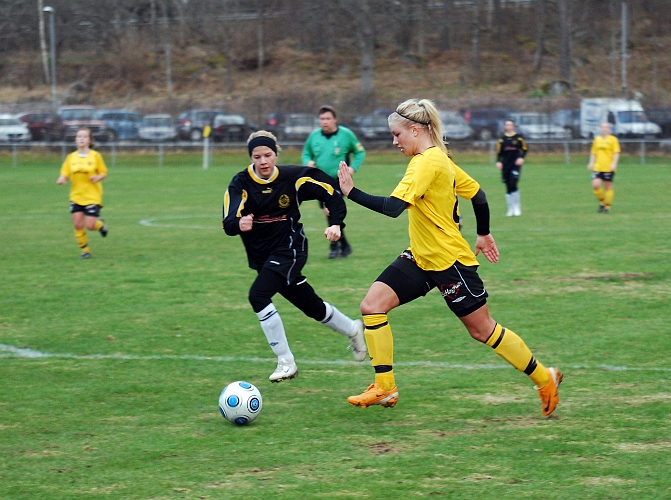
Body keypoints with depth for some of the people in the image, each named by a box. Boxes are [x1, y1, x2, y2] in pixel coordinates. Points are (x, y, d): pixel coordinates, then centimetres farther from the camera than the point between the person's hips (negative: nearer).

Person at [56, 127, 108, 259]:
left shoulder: (96, 156, -4)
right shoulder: (71, 157, 3)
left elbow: (104, 173, 4)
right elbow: (65, 174, 4)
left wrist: (98, 177, -18)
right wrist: (62, 179, -19)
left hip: (92, 196, -3)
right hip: (76, 197, 3)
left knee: (90, 226, -9)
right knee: (78, 224, -5)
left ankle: (101, 224, 27)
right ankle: (85, 250, 13)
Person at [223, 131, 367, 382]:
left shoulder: (293, 177, -12)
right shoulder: (241, 184, -10)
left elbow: (331, 193, -3)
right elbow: (228, 222, -21)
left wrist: (336, 224, -16)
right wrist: (239, 224, -44)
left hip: (289, 249, -4)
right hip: (262, 255, 4)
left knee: (258, 295, -26)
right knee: (313, 308, 17)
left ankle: (286, 362, -17)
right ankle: (352, 329, 47)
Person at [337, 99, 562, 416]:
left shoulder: (426, 163, -21)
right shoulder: (439, 159, 9)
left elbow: (393, 206, -31)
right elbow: (476, 192, 17)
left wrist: (351, 192, -26)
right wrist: (483, 234, 27)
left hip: (450, 260, -10)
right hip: (421, 258, 10)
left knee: (483, 331, 2)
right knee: (372, 305, -5)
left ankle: (544, 378, 19)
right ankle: (385, 388, -1)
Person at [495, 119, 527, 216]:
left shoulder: (518, 137, 3)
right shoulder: (502, 139, 8)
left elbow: (524, 149, 7)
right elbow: (499, 152, 10)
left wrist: (521, 158, -7)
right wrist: (498, 162, -4)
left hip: (516, 164, -3)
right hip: (505, 165, 3)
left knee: (513, 185, -15)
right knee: (508, 187, 3)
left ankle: (517, 207, -1)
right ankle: (510, 209, 11)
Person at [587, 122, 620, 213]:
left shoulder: (613, 139, 0)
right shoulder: (597, 139, 13)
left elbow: (616, 152, -6)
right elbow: (593, 152, 20)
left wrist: (614, 163, -17)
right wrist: (591, 163, 8)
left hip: (608, 168, -3)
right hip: (597, 167, 3)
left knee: (608, 187, 1)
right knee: (596, 185, -12)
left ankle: (607, 206, 11)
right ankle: (602, 202, 9)